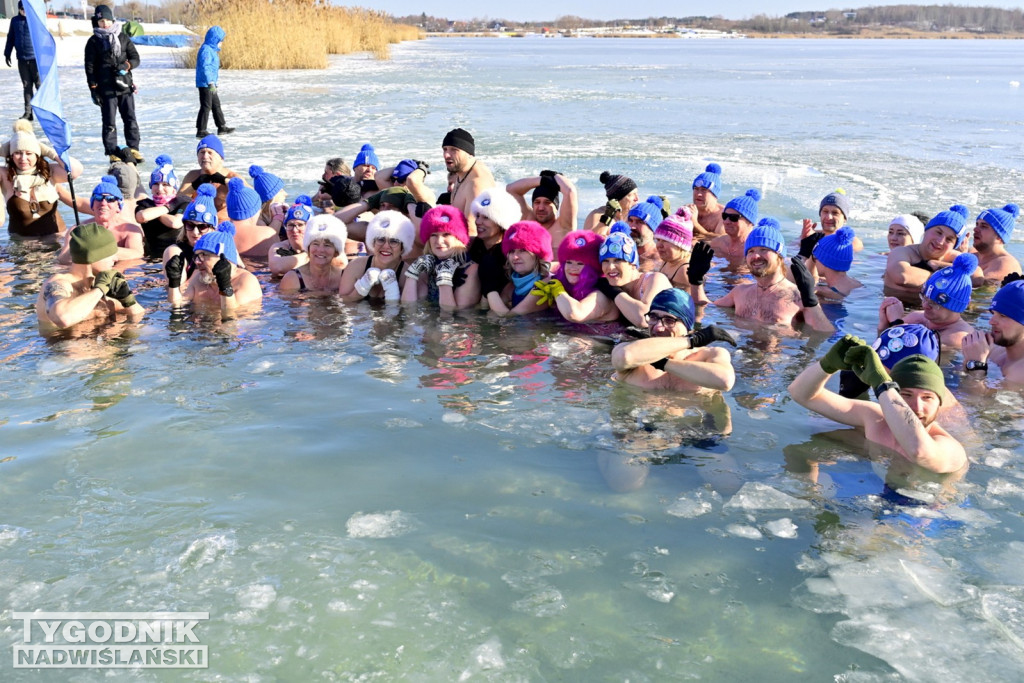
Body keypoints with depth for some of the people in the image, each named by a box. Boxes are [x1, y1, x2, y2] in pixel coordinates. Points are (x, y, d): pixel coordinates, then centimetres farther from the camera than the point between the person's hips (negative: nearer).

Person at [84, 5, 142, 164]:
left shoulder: (123, 37, 10)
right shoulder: (93, 42, 3)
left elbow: (135, 58, 10)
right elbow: (90, 67, 2)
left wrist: (126, 66, -12)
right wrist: (93, 89, -5)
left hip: (125, 86, 2)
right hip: (106, 89, -2)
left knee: (130, 119, 3)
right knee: (109, 123, 0)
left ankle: (134, 150, 11)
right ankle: (113, 153, 6)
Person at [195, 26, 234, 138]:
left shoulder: (212, 50, 15)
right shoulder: (206, 50, -17)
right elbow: (205, 67, -25)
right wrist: (211, 83, -30)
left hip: (210, 84, 11)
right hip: (205, 84, -11)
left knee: (216, 105, 17)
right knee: (206, 106, -6)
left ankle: (222, 127, 27)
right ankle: (201, 131, -1)